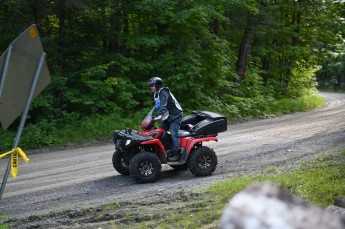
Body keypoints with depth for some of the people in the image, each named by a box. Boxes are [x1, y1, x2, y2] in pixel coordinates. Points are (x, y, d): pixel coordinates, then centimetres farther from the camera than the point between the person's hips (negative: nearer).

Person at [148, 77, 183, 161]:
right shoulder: (156, 95, 13)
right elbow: (157, 106, 20)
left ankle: (176, 154, -18)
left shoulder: (163, 92, -17)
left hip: (175, 116, -10)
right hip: (167, 117, 10)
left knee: (174, 134, -17)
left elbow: (163, 104, -33)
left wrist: (160, 115, -46)